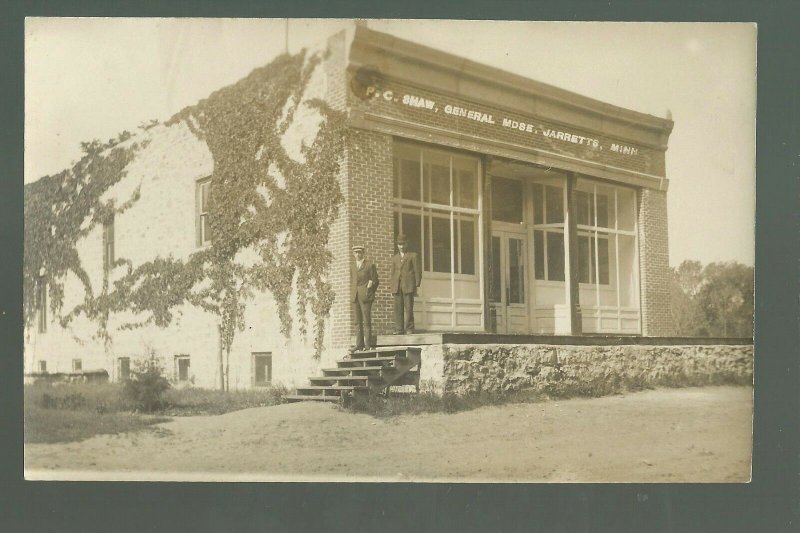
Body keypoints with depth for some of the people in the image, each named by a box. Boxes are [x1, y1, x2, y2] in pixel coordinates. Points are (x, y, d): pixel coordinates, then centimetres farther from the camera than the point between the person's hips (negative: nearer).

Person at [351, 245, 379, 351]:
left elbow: (375, 281, 2)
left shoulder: (370, 265, -1)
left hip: (365, 296, -6)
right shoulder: (354, 266, 18)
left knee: (367, 321, -8)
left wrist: (369, 294, -2)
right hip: (355, 297, 6)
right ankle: (359, 345, 6)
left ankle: (368, 345, -6)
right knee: (358, 322, 4)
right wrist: (353, 295, 14)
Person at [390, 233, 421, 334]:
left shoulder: (413, 256, 9)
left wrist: (416, 286, -5)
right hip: (397, 287, 3)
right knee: (398, 308, -2)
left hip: (409, 286, -3)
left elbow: (418, 272, 4)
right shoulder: (394, 258, 19)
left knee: (408, 308, -8)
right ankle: (399, 329, 0)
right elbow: (393, 273, 18)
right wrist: (392, 287, 9)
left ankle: (409, 329, -5)